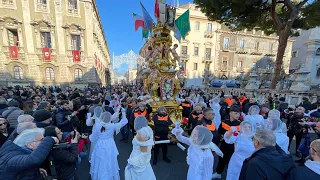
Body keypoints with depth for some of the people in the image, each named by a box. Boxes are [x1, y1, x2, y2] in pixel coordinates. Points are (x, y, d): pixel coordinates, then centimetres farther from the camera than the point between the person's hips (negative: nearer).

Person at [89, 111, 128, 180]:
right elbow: (124, 121, -8)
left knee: (100, 164, 22)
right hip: (110, 148, 0)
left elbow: (93, 139, -2)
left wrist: (90, 136, 20)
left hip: (100, 147, 1)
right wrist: (124, 113, 5)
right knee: (109, 164, 19)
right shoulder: (112, 126, -17)